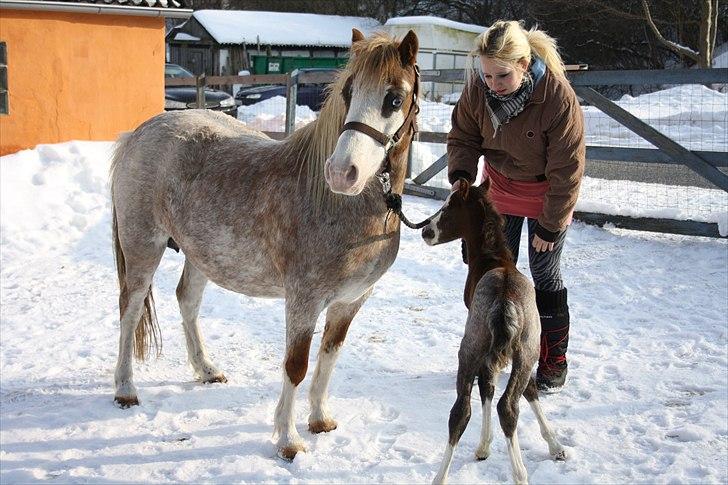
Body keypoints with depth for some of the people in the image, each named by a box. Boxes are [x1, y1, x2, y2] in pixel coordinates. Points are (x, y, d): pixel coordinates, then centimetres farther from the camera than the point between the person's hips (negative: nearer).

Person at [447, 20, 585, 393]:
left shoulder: (559, 97, -33)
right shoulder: (477, 88, -22)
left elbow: (566, 170, -25)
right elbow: (463, 136, -6)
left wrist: (549, 226, -20)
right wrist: (460, 176, -26)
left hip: (546, 192, -4)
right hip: (499, 187, 4)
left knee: (544, 274, 1)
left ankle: (553, 362, 15)